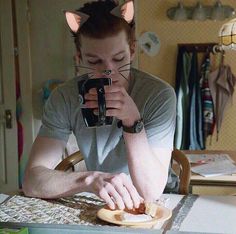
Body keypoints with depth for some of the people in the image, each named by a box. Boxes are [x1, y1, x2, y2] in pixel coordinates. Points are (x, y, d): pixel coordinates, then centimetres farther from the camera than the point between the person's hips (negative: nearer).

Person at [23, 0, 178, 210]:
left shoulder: (159, 95, -19)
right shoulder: (64, 98, -13)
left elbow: (151, 192, -23)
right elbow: (32, 181, -20)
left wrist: (133, 120, -35)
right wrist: (91, 179, -37)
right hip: (99, 202, 2)